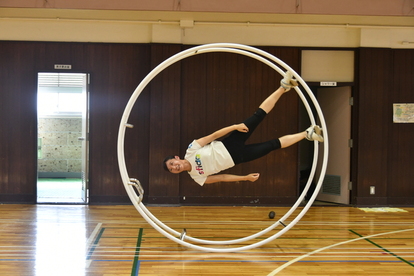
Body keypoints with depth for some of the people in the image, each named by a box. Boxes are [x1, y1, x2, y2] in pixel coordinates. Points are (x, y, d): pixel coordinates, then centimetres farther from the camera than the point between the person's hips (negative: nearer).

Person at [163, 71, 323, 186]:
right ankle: (306, 134, 9)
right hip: (236, 158, -1)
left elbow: (214, 135, -7)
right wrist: (246, 178, 0)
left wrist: (235, 126, -17)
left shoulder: (191, 150, -6)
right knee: (274, 144, -5)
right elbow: (221, 177, 3)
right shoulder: (195, 176, -2)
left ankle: (284, 87, 1)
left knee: (259, 115, -10)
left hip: (231, 145, 1)